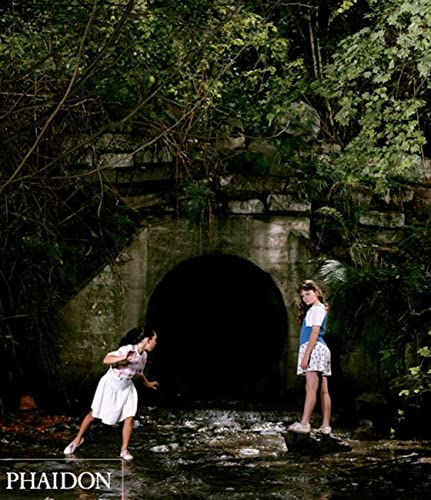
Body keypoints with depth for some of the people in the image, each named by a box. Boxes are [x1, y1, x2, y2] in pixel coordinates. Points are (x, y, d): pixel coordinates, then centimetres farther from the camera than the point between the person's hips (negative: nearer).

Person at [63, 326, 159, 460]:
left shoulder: (144, 355, -2)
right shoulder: (128, 349, -27)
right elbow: (106, 360, -39)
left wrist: (147, 383, 33)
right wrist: (123, 358, -54)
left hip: (126, 389, 6)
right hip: (110, 385, -6)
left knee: (129, 418, -7)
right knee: (93, 414, 8)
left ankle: (124, 450, 6)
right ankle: (78, 439, 29)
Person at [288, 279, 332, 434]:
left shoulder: (317, 308, -5)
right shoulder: (316, 309, 24)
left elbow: (315, 333, -15)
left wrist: (306, 355, -20)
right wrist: (306, 354, 14)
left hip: (315, 348, -11)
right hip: (320, 350, 11)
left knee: (311, 388, -17)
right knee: (323, 390, 5)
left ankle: (304, 423, -23)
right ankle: (325, 425, 4)